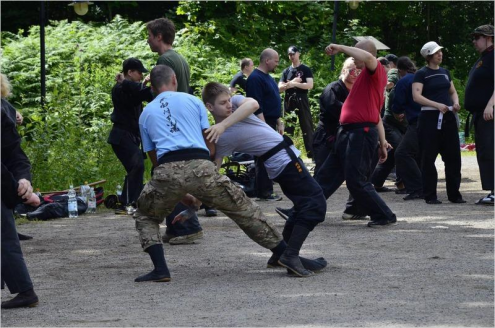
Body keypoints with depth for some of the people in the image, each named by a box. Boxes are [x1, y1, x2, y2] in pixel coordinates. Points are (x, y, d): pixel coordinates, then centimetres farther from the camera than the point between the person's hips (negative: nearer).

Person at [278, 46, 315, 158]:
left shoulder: (306, 70, 1)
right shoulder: (286, 71, 12)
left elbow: (310, 85, -12)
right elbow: (280, 88, 5)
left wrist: (293, 84, -14)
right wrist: (292, 82, -11)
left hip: (302, 101, -4)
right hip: (289, 102, 4)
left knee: (307, 128, -4)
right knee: (287, 128, 6)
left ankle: (312, 154, -5)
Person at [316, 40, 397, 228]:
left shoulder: (376, 71, -6)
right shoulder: (366, 78, 21)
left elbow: (367, 57, -32)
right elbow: (376, 115, 22)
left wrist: (340, 48, -21)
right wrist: (382, 142, 22)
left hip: (361, 133, -10)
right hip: (348, 133, 10)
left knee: (356, 181, -8)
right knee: (327, 174, 12)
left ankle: (385, 217, 1)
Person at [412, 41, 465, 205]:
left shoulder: (445, 72, 15)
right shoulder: (421, 74, -3)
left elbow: (453, 92, 24)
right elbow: (416, 96, -14)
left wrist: (456, 103, 1)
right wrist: (437, 105, -22)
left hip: (448, 117, 5)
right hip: (430, 117, -5)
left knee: (453, 156, 3)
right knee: (428, 157, -2)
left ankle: (454, 194, 10)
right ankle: (430, 195, 4)